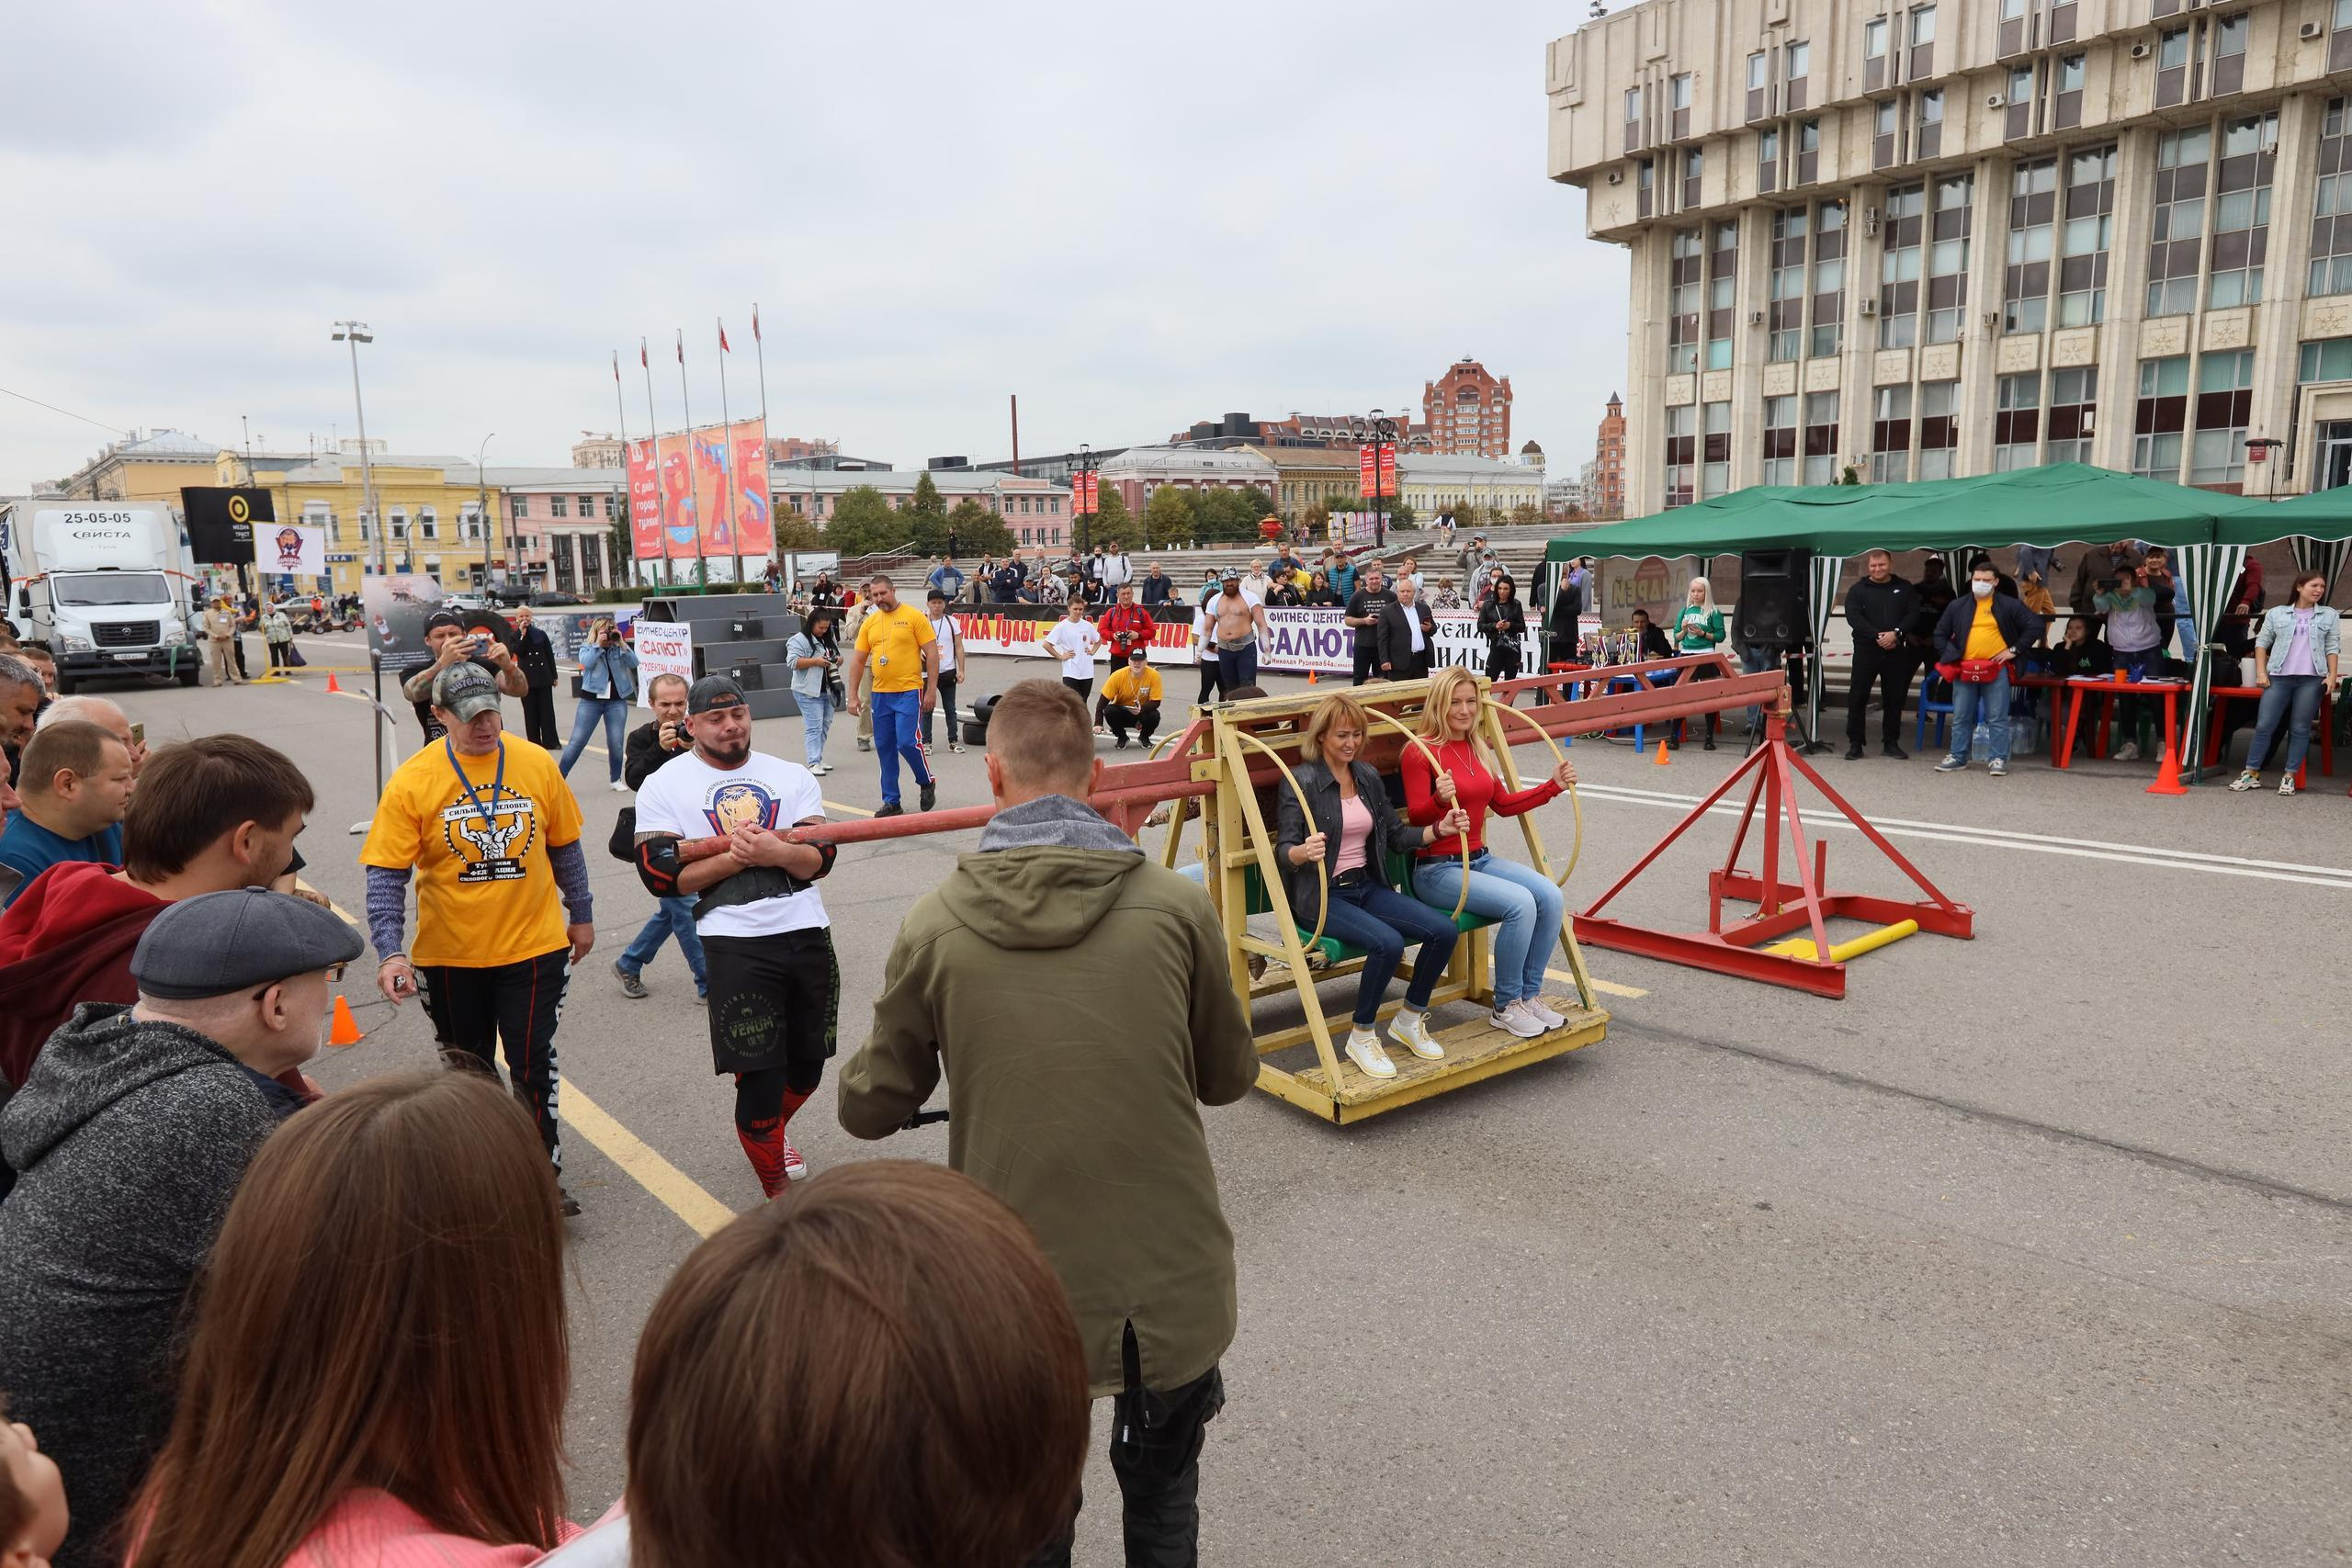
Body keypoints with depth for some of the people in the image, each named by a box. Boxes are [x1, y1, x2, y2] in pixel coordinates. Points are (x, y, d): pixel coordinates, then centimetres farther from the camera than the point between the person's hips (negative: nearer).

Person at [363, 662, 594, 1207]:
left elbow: (564, 848, 6)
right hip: (450, 956, 1)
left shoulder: (537, 765, -6)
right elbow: (386, 876, -12)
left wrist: (581, 914, 13)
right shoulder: (412, 782, -12)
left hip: (533, 946, 0)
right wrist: (390, 952, -21)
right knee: (469, 1069, 18)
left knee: (532, 1064, -1)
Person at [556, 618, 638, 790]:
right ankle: (559, 777, 5)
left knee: (616, 743, -1)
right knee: (577, 741, -2)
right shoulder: (587, 649, 7)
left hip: (617, 701, 1)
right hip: (591, 700, -1)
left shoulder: (619, 650, 9)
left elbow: (634, 663, -7)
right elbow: (586, 663, -14)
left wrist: (621, 643, -12)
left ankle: (616, 780, 16)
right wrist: (598, 644, -13)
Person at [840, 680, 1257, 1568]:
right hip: (1170, 1284, 1)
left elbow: (871, 1111, 0)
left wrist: (864, 1072, 21)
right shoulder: (1175, 907, -10)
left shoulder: (937, 926, -10)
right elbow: (1229, 1078, 3)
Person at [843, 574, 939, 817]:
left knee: (907, 742, -13)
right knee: (885, 747, 7)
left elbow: (931, 653, -5)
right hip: (880, 694, 5)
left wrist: (932, 688, -10)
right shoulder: (869, 623, 10)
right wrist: (853, 695, 8)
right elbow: (858, 660, 13)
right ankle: (891, 802, 15)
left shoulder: (914, 617, -4)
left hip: (908, 692, -5)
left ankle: (927, 782, 14)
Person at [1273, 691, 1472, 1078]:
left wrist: (1439, 829, 0)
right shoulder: (1302, 782, -10)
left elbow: (1396, 835, 16)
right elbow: (1284, 850, -16)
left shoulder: (1368, 777, 11)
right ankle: (1361, 1037, -9)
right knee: (1388, 943, -31)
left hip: (1367, 887, 7)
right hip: (1320, 897, -7)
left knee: (1444, 930, -12)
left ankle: (1410, 1020, 10)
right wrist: (1304, 852, -39)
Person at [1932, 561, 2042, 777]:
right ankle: (1958, 757, 16)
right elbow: (1940, 633, 18)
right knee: (1961, 717, 7)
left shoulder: (2010, 605, 3)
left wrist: (2014, 650, -2)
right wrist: (1948, 655, 5)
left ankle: (1999, 759, 5)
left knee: (1997, 718, -1)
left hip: (1996, 669, -3)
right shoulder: (1958, 606, 10)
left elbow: (2035, 626, 3)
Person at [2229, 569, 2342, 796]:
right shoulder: (2276, 613, 10)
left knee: (2300, 729, 1)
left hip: (2311, 679, 0)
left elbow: (2333, 648, 10)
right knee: (2264, 726, -3)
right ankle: (2252, 773, 3)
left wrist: (2332, 676, -2)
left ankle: (2289, 776, 6)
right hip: (2278, 677, 0)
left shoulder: (2330, 616, 12)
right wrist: (2261, 672, 1)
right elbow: (2262, 642, 11)